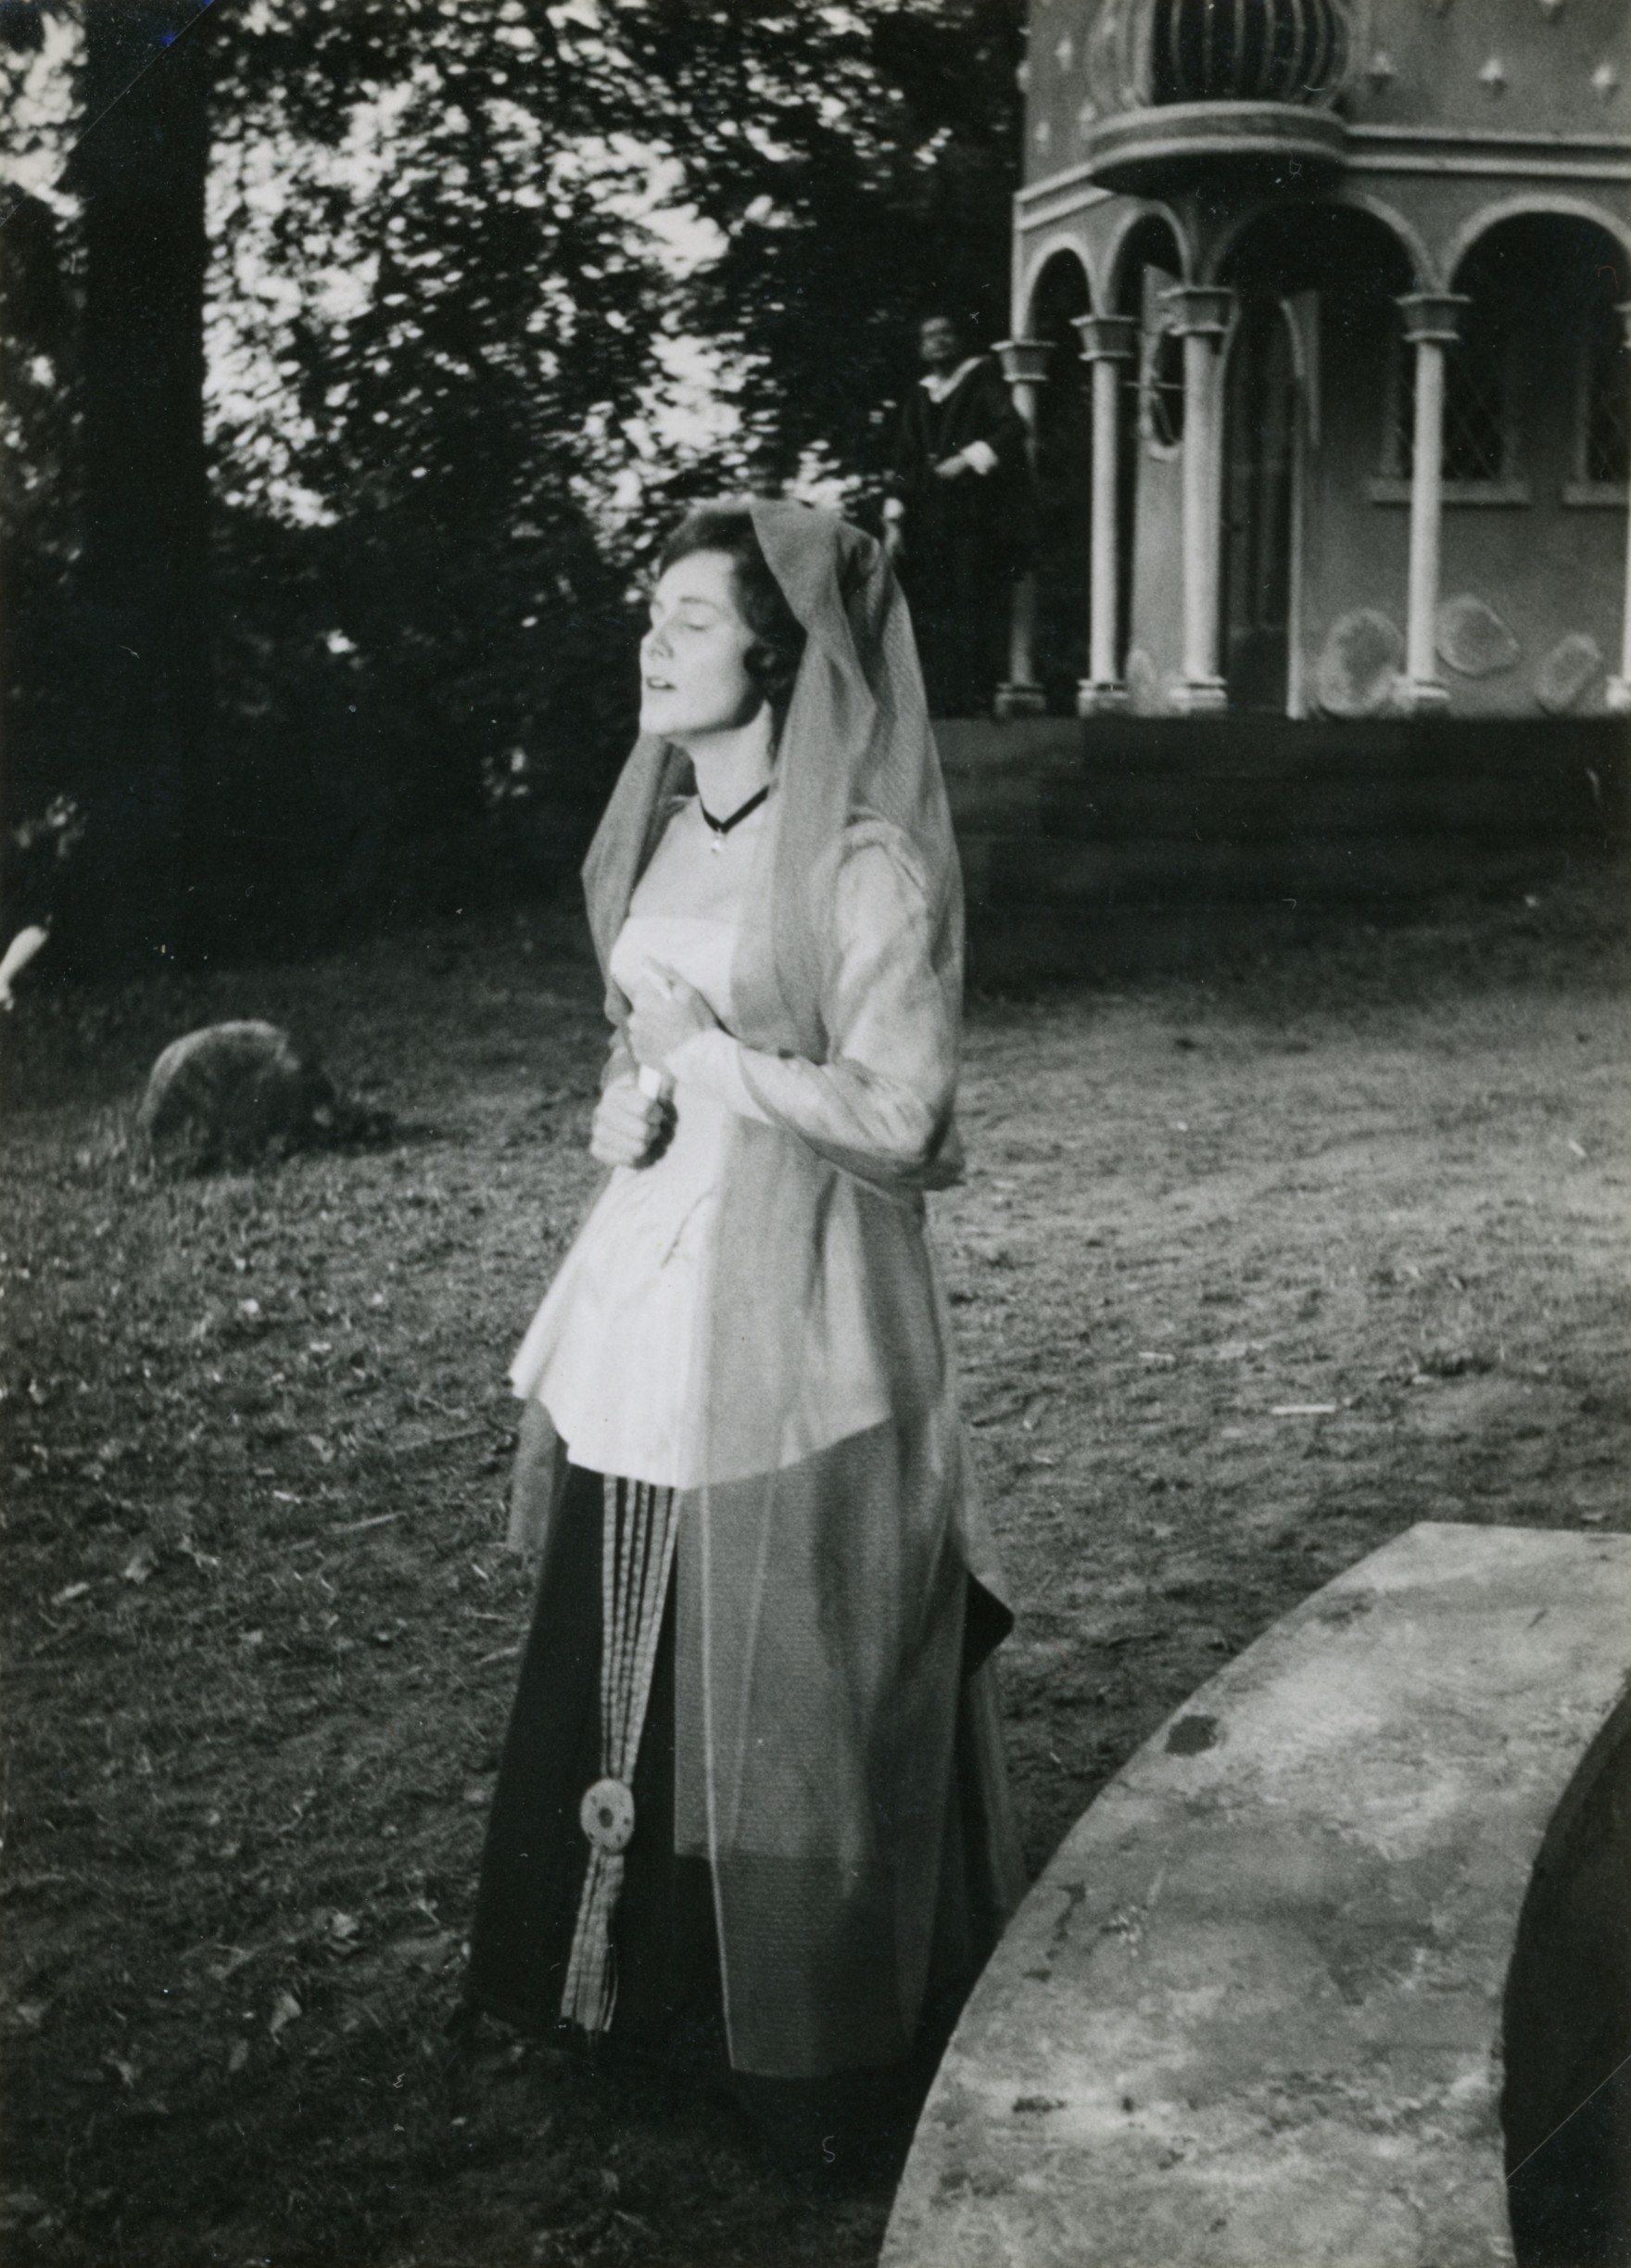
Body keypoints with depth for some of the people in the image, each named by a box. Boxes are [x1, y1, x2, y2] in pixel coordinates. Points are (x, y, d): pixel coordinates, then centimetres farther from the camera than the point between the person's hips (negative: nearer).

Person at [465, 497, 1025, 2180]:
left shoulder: (863, 863, -14)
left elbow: (893, 1118, -16)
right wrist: (626, 1103, -1)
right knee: (634, 1664, 13)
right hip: (648, 1297, 7)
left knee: (786, 1689, 3)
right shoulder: (665, 832, 10)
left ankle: (822, 2049, 20)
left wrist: (705, 1050, -13)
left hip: (795, 1307, -7)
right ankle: (653, 1978, 31)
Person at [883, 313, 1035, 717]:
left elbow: (1011, 428, -8)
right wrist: (894, 520, 8)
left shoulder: (982, 378, 5)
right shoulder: (919, 396, 19)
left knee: (971, 606, -12)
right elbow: (903, 462, 17)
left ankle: (974, 700, -13)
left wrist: (968, 460, -20)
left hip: (976, 516, -5)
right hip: (928, 524, 5)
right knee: (931, 617, -4)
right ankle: (941, 703, -5)